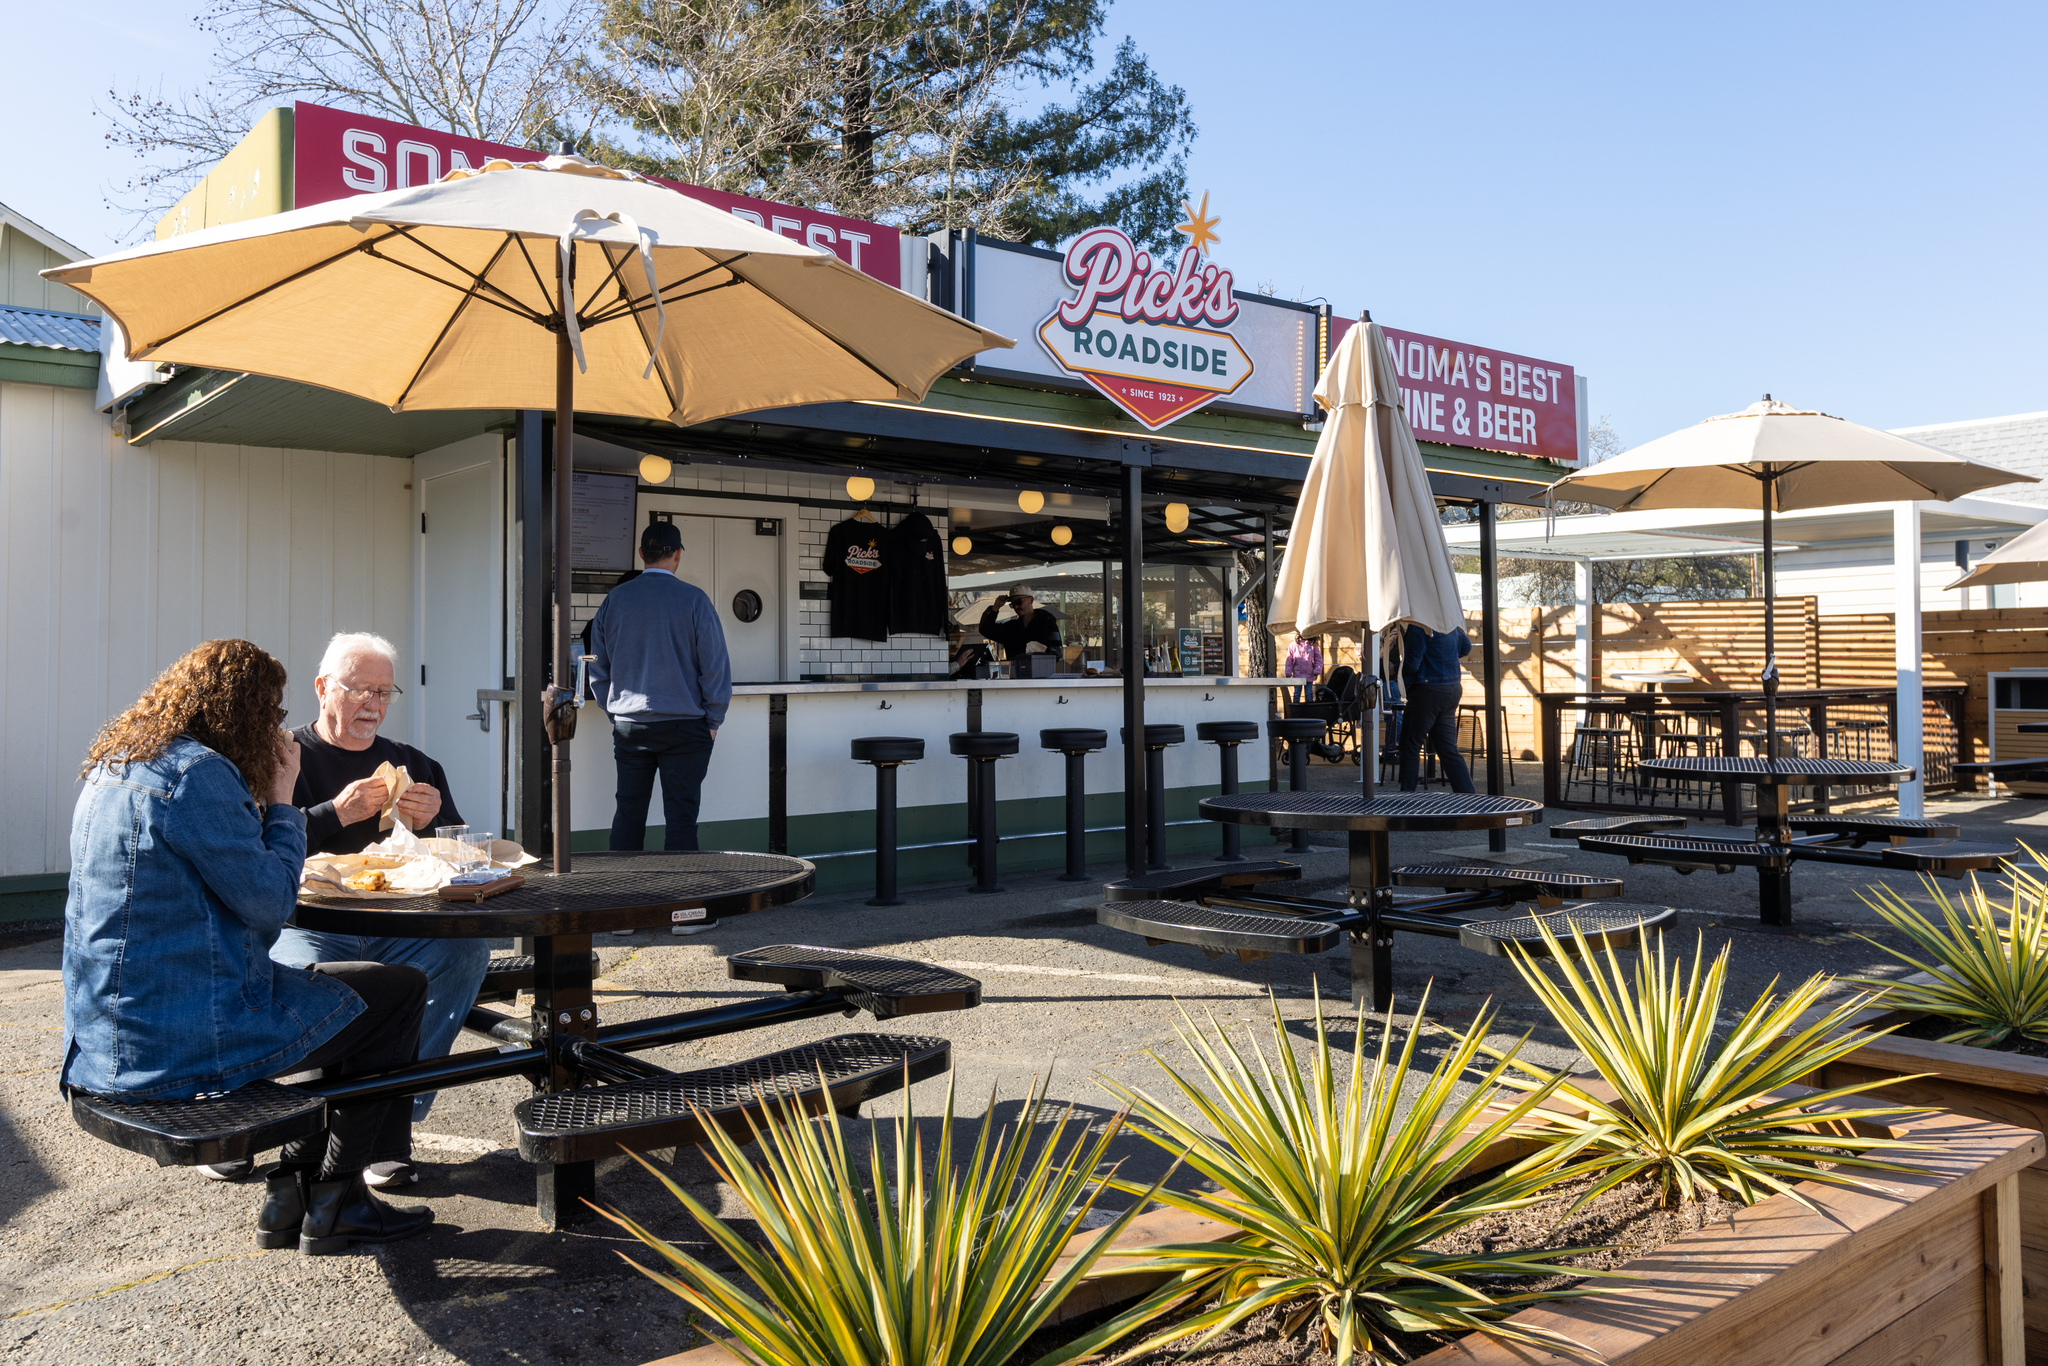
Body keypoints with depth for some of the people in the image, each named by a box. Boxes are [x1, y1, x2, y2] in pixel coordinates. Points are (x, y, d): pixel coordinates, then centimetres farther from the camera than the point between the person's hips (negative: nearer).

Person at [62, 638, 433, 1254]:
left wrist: (260, 806, 10)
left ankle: (292, 1189, 23)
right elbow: (269, 901, -15)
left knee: (337, 993, 26)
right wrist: (280, 802, -5)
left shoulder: (117, 765, 13)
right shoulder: (197, 773, -20)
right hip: (178, 1038, -10)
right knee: (401, 990, 2)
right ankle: (334, 1198, 12)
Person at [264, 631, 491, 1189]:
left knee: (467, 951, -27)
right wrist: (336, 814, -16)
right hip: (308, 927, -3)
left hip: (400, 931, 3)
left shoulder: (412, 764, 21)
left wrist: (432, 823, -3)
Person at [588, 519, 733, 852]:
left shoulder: (614, 599, 4)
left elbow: (597, 667, 11)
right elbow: (715, 665, -7)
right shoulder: (693, 599, -7)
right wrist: (713, 721, 3)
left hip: (628, 725, 4)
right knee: (681, 814, 1)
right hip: (684, 725, -3)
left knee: (628, 811, 11)